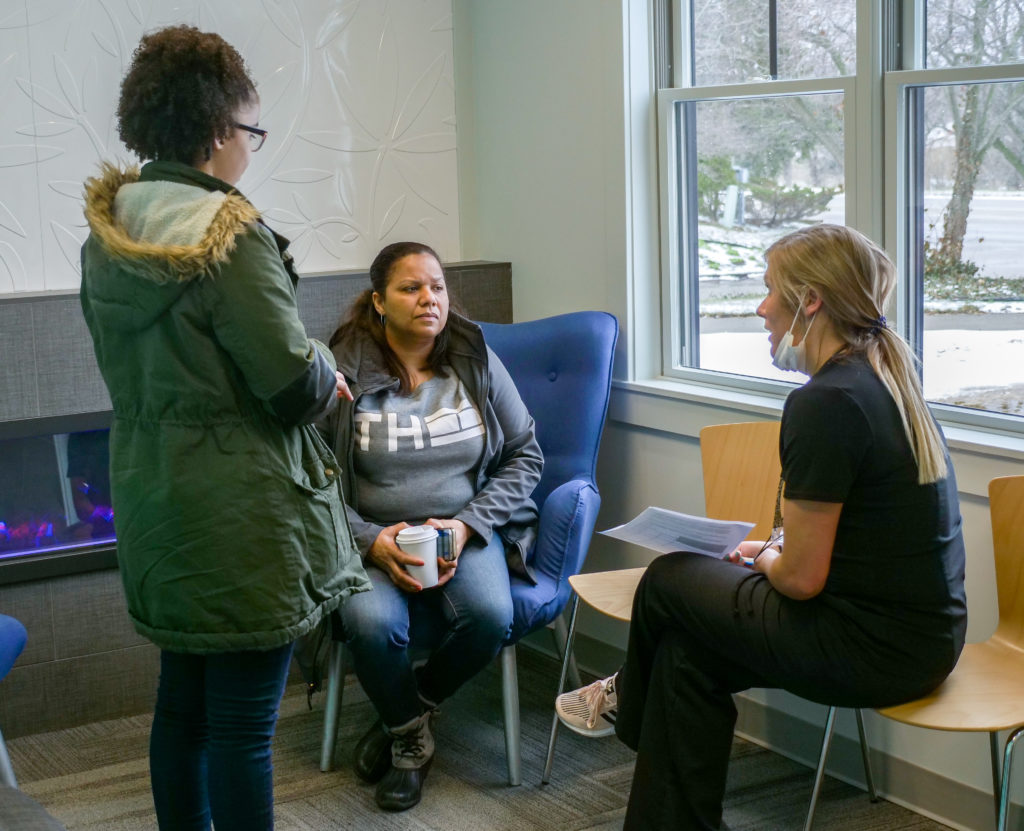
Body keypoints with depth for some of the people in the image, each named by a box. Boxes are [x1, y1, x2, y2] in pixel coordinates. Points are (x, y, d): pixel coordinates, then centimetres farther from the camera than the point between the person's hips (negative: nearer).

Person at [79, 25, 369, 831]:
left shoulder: (106, 228, 5)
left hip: (152, 500, 8)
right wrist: (326, 370, 4)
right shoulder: (227, 231, -20)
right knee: (243, 724, 2)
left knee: (182, 702, 19)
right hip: (239, 514, -8)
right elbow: (296, 387, -19)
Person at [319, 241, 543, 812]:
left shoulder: (476, 359, 2)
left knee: (490, 615, -29)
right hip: (374, 538, -2)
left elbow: (526, 455, 5)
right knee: (372, 623, -33)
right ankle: (409, 737, 2)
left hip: (468, 529, 2)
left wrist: (466, 525, -9)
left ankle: (414, 707, 5)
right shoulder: (344, 371, -7)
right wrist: (372, 541, -21)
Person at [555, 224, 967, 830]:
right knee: (687, 653, 15)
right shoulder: (884, 379, 7)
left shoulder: (824, 404, -22)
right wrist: (776, 549, 12)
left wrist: (763, 558, 1)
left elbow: (800, 579, -19)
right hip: (927, 634, 8)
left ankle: (628, 702, 39)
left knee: (669, 581, 10)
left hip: (873, 648, -8)